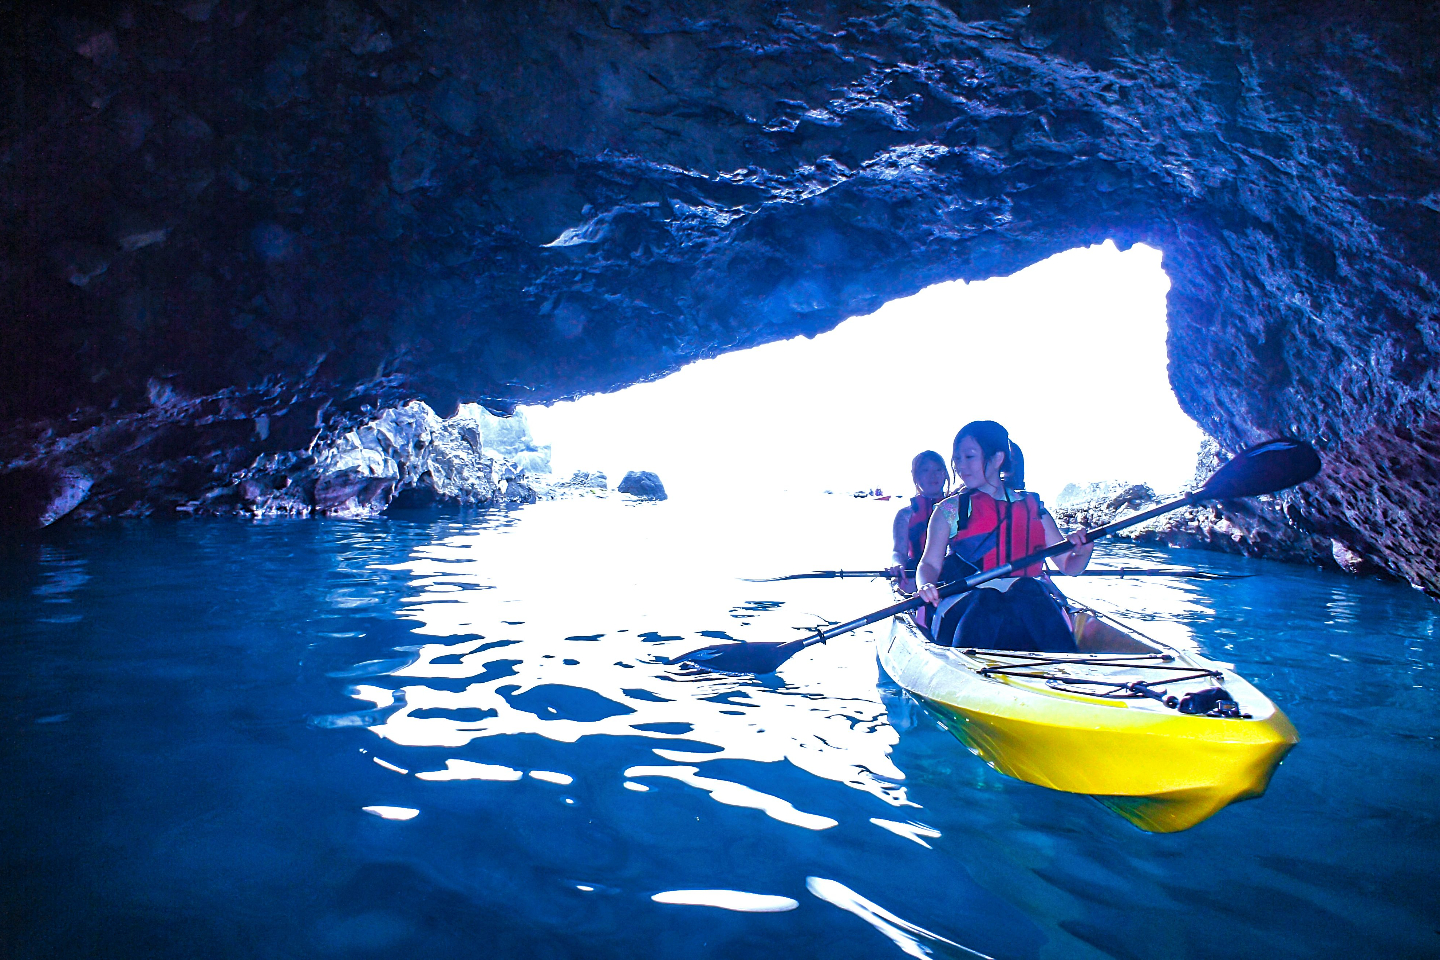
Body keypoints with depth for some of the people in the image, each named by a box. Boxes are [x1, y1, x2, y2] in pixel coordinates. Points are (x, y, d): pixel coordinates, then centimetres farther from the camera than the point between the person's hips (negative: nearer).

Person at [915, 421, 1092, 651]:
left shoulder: (1033, 507, 16)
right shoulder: (949, 510, 12)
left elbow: (1068, 566, 16)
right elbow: (930, 564, 4)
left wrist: (1083, 551, -7)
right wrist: (926, 587, -18)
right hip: (965, 603, -1)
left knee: (1028, 590, -34)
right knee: (987, 599, -37)